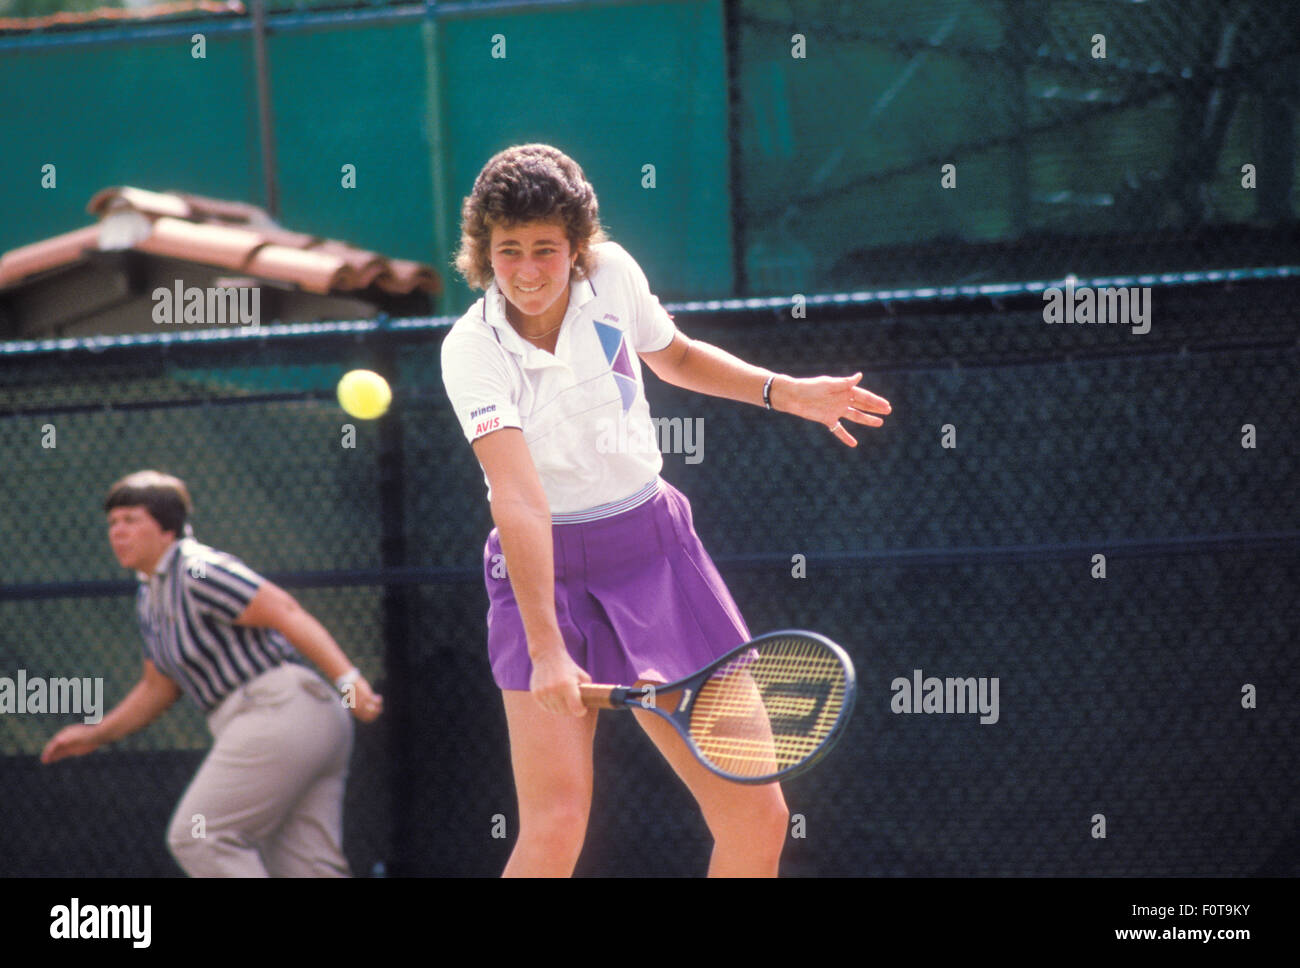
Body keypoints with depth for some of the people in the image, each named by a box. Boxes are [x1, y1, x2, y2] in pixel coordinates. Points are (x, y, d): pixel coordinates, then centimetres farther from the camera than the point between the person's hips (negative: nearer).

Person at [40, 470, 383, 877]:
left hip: (278, 711, -9)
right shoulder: (149, 598, 18)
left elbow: (287, 612, -18)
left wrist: (348, 680, -26)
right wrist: (96, 734, 22)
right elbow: (159, 687, 29)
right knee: (308, 871, 3)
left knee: (200, 837, -12)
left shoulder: (199, 572, -11)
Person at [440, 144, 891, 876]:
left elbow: (673, 355, 20)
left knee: (758, 818, 0)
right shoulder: (473, 350, -17)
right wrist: (546, 649, -35)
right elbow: (520, 500, -28)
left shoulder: (613, 274, -4)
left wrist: (786, 392, 10)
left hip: (655, 551, 4)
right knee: (555, 829, -20)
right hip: (548, 575, -4)